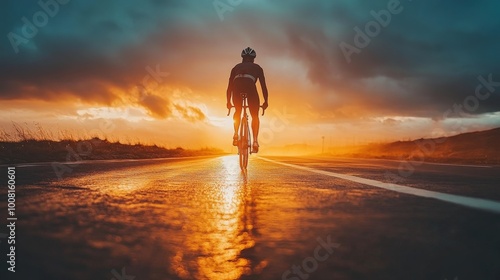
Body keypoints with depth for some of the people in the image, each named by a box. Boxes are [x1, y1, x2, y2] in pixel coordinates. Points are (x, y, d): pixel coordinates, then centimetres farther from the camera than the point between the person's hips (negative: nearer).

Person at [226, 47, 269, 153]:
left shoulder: (236, 67, 35)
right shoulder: (257, 67, 31)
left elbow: (230, 86, 35)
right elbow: (263, 86, 27)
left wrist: (228, 101, 43)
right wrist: (266, 101, 35)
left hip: (237, 86, 2)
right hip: (250, 86, -2)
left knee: (237, 111, 29)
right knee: (255, 116, 15)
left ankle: (236, 134, 12)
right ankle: (255, 141, 2)